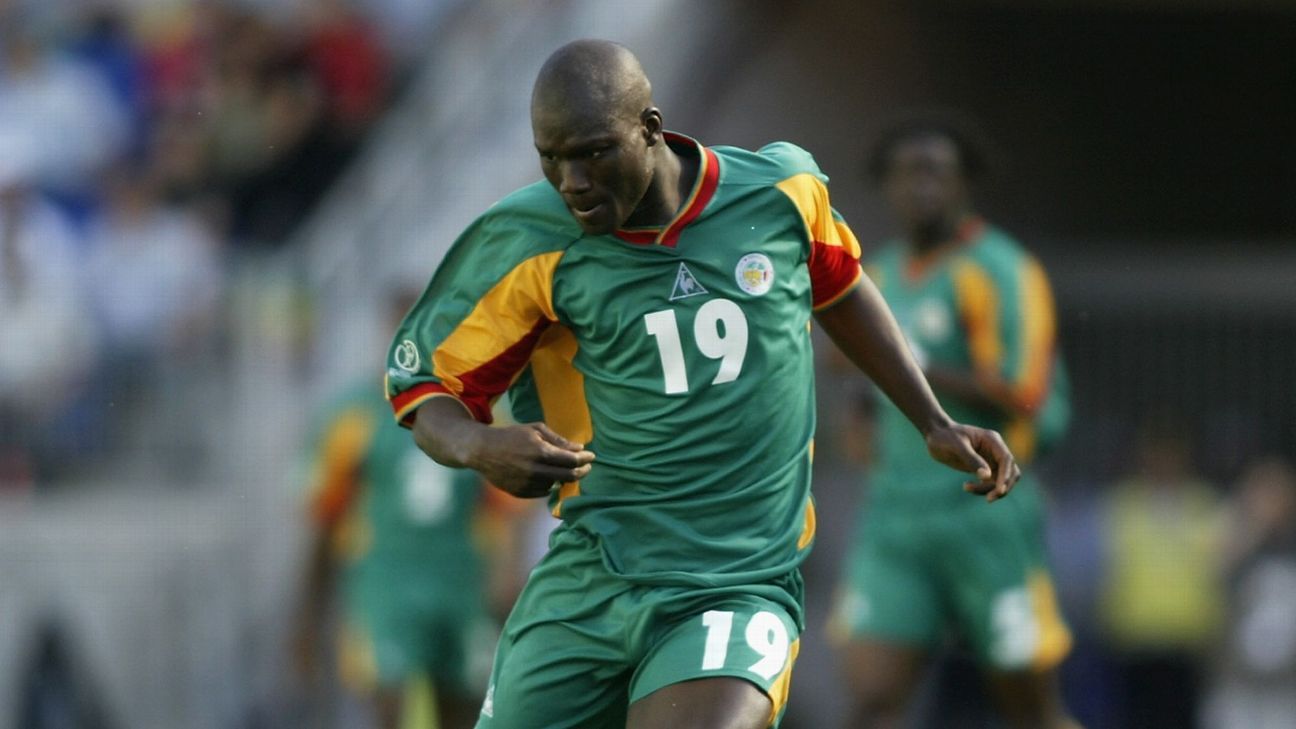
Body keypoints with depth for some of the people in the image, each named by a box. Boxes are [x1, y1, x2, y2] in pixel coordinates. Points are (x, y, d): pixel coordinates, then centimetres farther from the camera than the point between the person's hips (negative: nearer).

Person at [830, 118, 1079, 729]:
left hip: (986, 513, -6)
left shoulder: (998, 271, -7)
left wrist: (916, 365, -20)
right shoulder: (878, 276, 15)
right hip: (894, 513, 6)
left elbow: (1024, 396, -18)